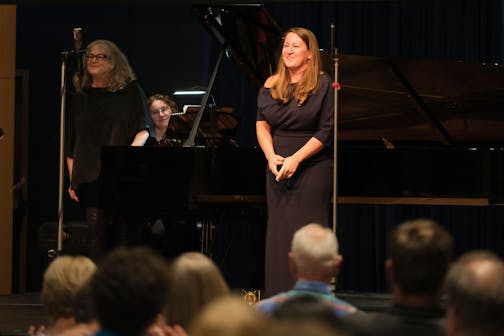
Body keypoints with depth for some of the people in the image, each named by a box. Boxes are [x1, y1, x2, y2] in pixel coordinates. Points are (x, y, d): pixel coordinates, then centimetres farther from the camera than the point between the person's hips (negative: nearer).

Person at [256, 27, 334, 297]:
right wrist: (272, 156, -9)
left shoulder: (322, 85, -5)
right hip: (278, 170, 5)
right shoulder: (271, 86, 10)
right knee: (278, 232, 4)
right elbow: (262, 125, 8)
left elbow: (326, 132, -9)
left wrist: (295, 158, -16)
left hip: (312, 167, -5)